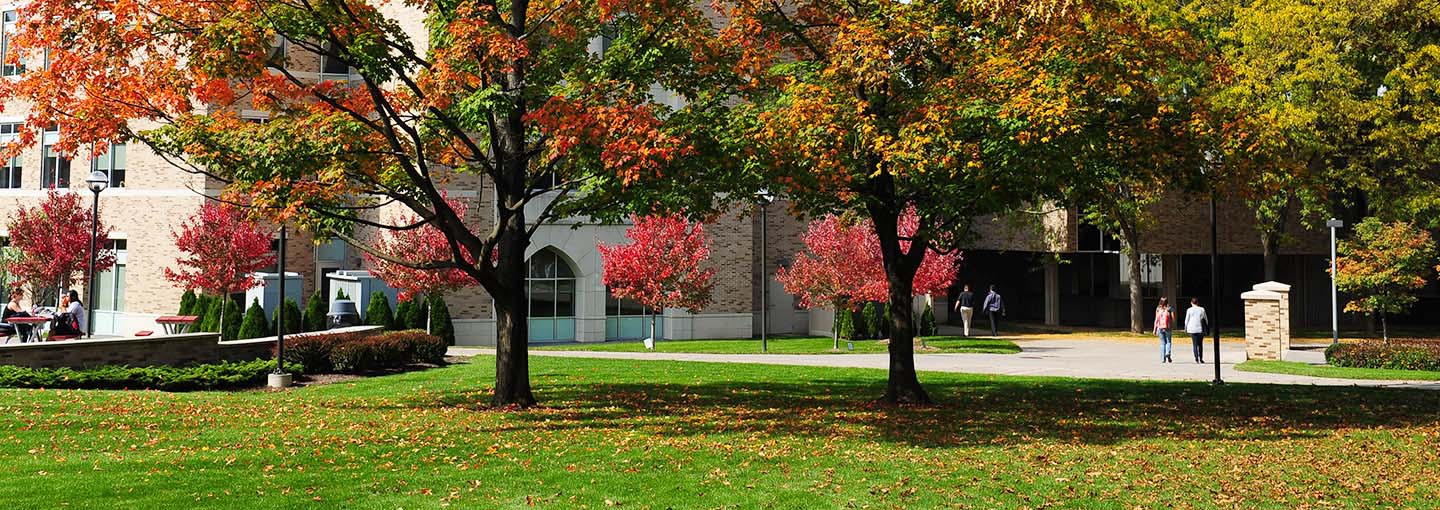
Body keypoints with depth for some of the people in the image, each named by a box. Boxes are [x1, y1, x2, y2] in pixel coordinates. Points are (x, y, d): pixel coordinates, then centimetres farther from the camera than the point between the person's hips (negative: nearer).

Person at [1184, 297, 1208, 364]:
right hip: (1200, 329, 1)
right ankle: (1201, 358, 10)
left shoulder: (1189, 310, -1)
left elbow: (1187, 320, 2)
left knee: (1195, 344, 1)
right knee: (1200, 344, 11)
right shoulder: (1202, 309, 1)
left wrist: (1185, 328, 13)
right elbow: (1205, 319, 7)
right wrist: (1207, 327, 17)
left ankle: (1196, 358, -11)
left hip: (1192, 329, -1)